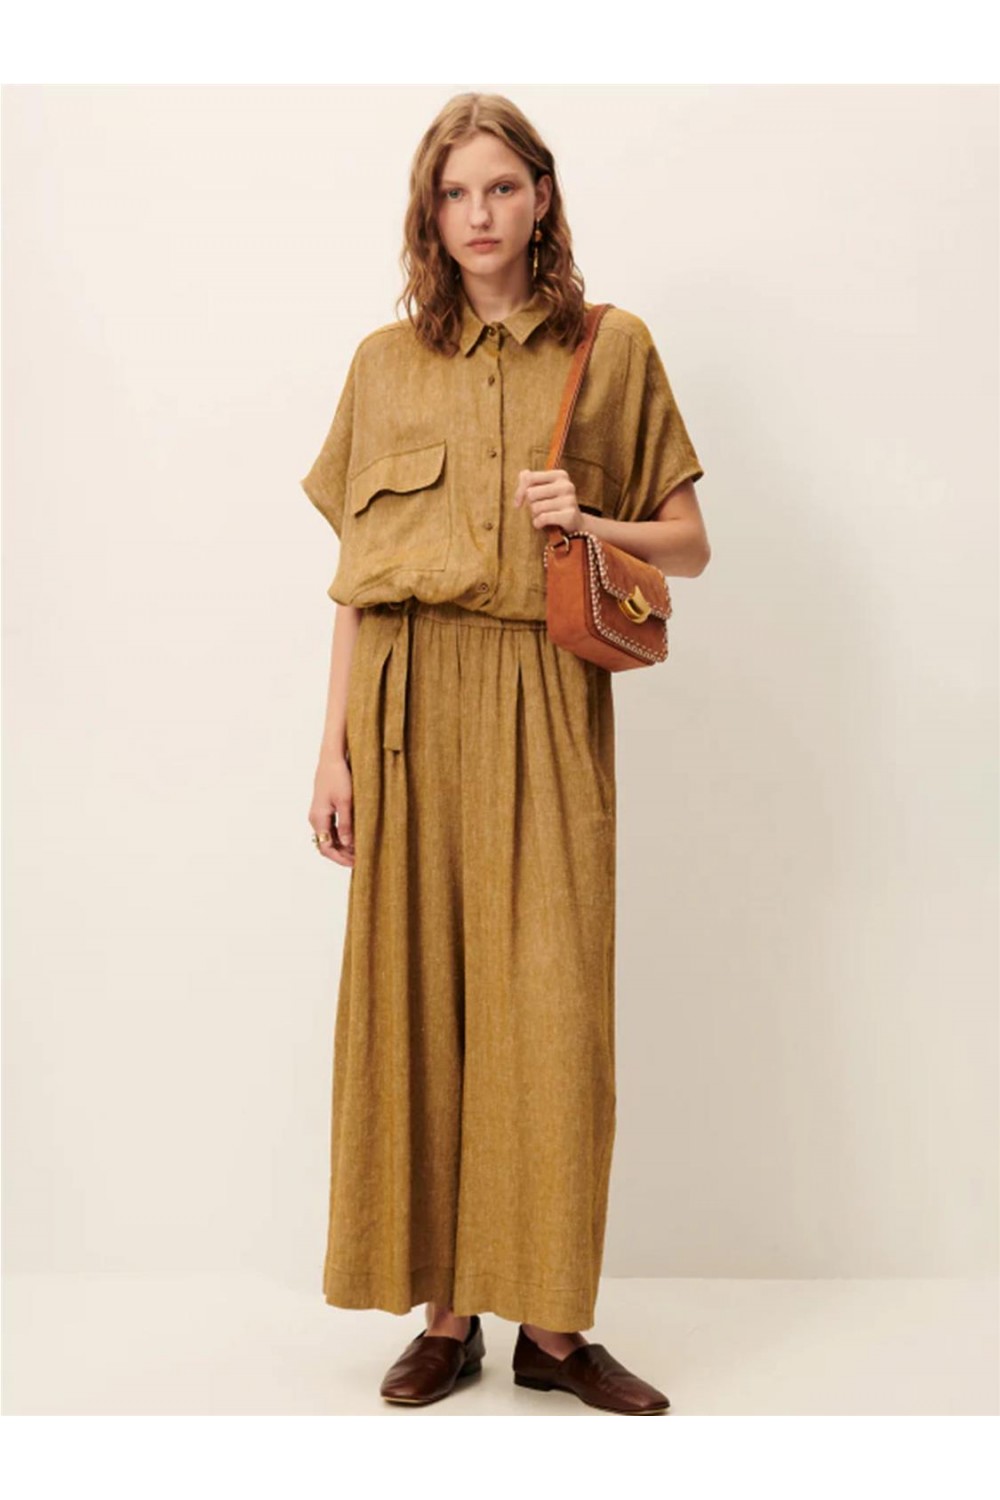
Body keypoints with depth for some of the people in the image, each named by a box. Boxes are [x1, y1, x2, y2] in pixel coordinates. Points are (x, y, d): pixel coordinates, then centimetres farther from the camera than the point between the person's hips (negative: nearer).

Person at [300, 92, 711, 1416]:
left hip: (546, 706, -1)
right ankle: (445, 1312, 13)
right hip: (410, 699, 2)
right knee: (418, 996, 1)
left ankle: (554, 1324, 9)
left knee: (551, 1001, -4)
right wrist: (335, 747, 4)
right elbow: (356, 571, 10)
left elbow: (689, 543, 11)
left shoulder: (613, 348, 8)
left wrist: (589, 523, -9)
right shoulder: (386, 364, 12)